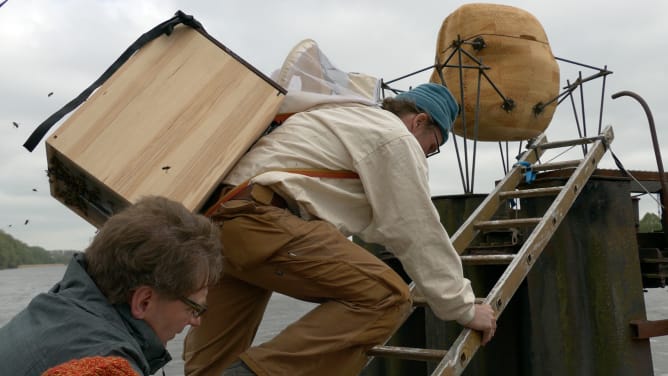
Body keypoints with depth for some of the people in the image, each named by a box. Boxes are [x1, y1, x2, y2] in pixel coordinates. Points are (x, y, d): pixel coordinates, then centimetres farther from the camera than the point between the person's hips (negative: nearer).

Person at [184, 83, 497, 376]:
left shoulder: (349, 121, 32)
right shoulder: (397, 138, 2)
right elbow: (417, 234, 0)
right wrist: (463, 307, 8)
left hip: (219, 221, 11)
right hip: (259, 220, -11)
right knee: (386, 297, -13)